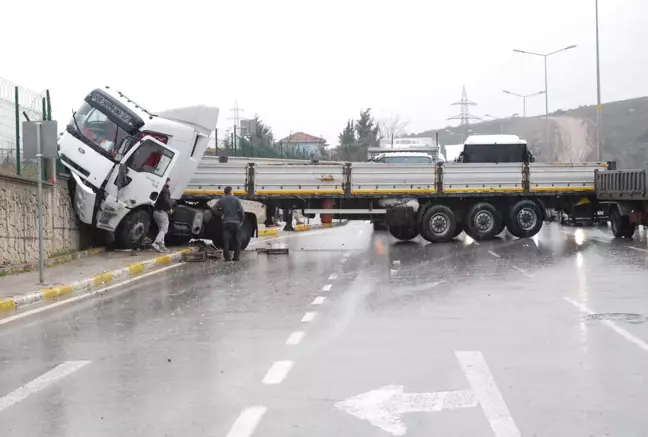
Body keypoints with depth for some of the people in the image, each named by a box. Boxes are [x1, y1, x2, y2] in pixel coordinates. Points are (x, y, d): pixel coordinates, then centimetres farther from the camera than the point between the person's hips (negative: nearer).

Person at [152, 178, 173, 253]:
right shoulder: (166, 190, -10)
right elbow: (166, 200, -22)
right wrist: (170, 208, -9)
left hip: (156, 211, 9)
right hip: (162, 212, -9)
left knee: (162, 229, 15)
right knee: (164, 229, -10)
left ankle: (161, 246, 12)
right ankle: (156, 243, -27)